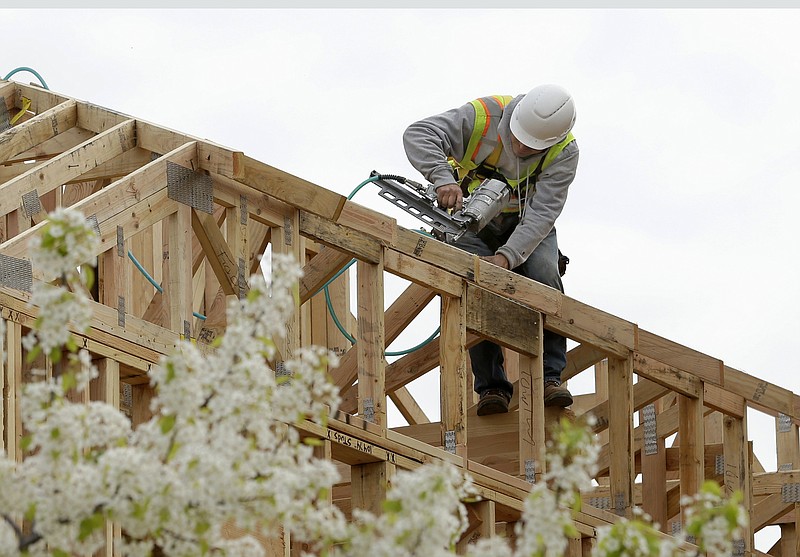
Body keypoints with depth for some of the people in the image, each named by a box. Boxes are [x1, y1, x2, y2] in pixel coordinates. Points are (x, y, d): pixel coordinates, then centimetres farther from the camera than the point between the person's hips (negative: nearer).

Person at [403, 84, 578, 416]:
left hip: (529, 227, 0)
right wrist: (443, 178, -52)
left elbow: (542, 213, -29)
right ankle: (491, 387, -18)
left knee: (544, 277, -27)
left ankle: (549, 377, -21)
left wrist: (507, 256, -44)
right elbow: (418, 134, -34)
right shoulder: (484, 116, -26)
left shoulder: (564, 153, -23)